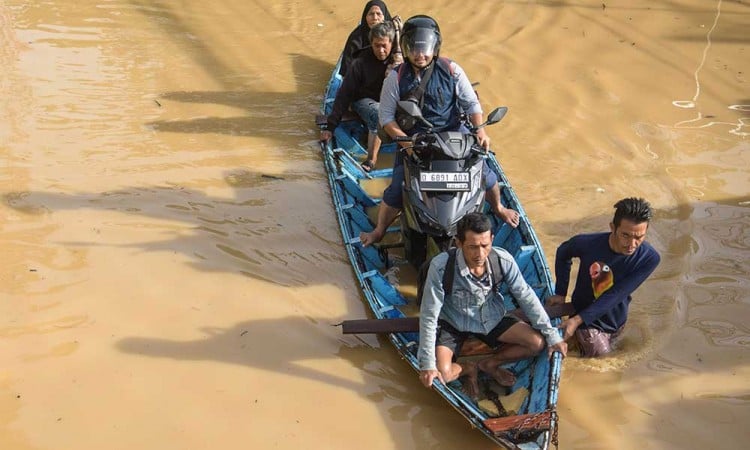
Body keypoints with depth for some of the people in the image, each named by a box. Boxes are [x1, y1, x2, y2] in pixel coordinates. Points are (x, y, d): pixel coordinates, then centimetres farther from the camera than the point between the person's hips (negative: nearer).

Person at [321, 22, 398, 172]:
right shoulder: (361, 63, -12)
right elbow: (344, 94, -11)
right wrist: (330, 127, -15)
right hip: (364, 100, -3)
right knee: (379, 114, -37)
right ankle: (371, 159, -37)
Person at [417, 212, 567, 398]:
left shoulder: (503, 260, -22)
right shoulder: (441, 266, -33)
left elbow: (526, 296, -8)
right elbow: (429, 315, -27)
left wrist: (552, 335, -7)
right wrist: (427, 364, -28)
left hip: (491, 318, 4)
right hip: (452, 323, -3)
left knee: (538, 342, -9)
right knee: (441, 374, -25)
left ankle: (489, 364, 12)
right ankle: (469, 368, 11)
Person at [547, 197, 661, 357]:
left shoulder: (649, 258, -28)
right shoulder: (588, 243, -29)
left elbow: (616, 295, -29)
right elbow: (563, 253, -5)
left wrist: (578, 319, -33)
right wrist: (560, 293, -7)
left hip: (616, 319, 3)